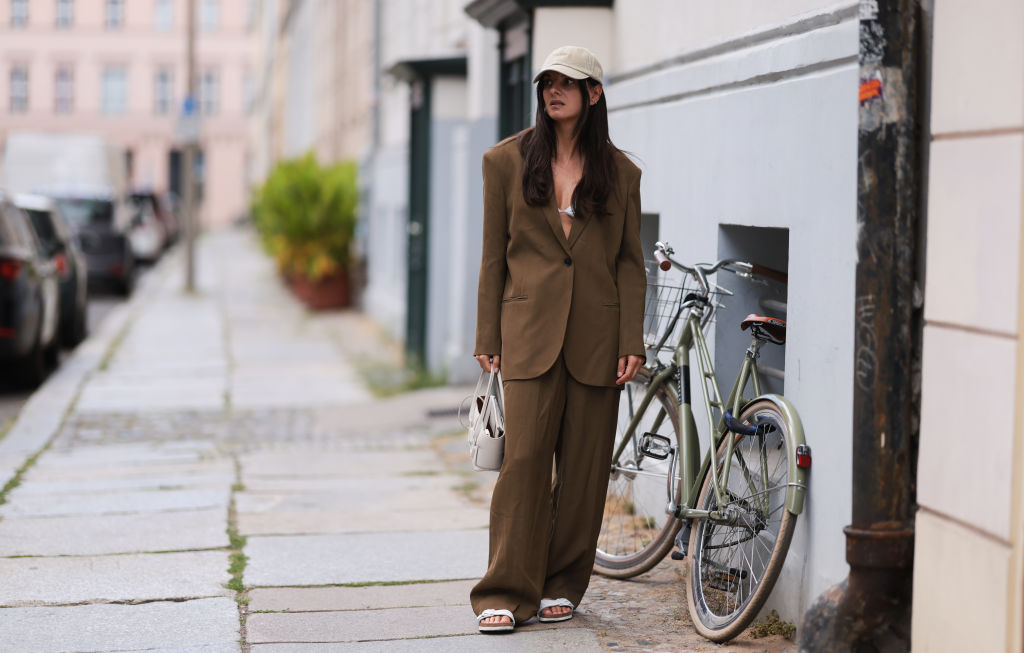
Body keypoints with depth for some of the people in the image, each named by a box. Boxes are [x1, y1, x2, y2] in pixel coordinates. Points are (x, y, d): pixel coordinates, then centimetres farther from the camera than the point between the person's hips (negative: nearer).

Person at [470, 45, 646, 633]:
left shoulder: (620, 172, 8)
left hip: (597, 336, 1)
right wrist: (488, 338, 3)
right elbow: (494, 255, 7)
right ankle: (507, 592, -3)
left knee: (585, 464, 4)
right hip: (529, 330, -1)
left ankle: (562, 585, 17)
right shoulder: (508, 161, 7)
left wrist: (632, 343, -2)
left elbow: (631, 264, 7)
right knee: (524, 457, -8)